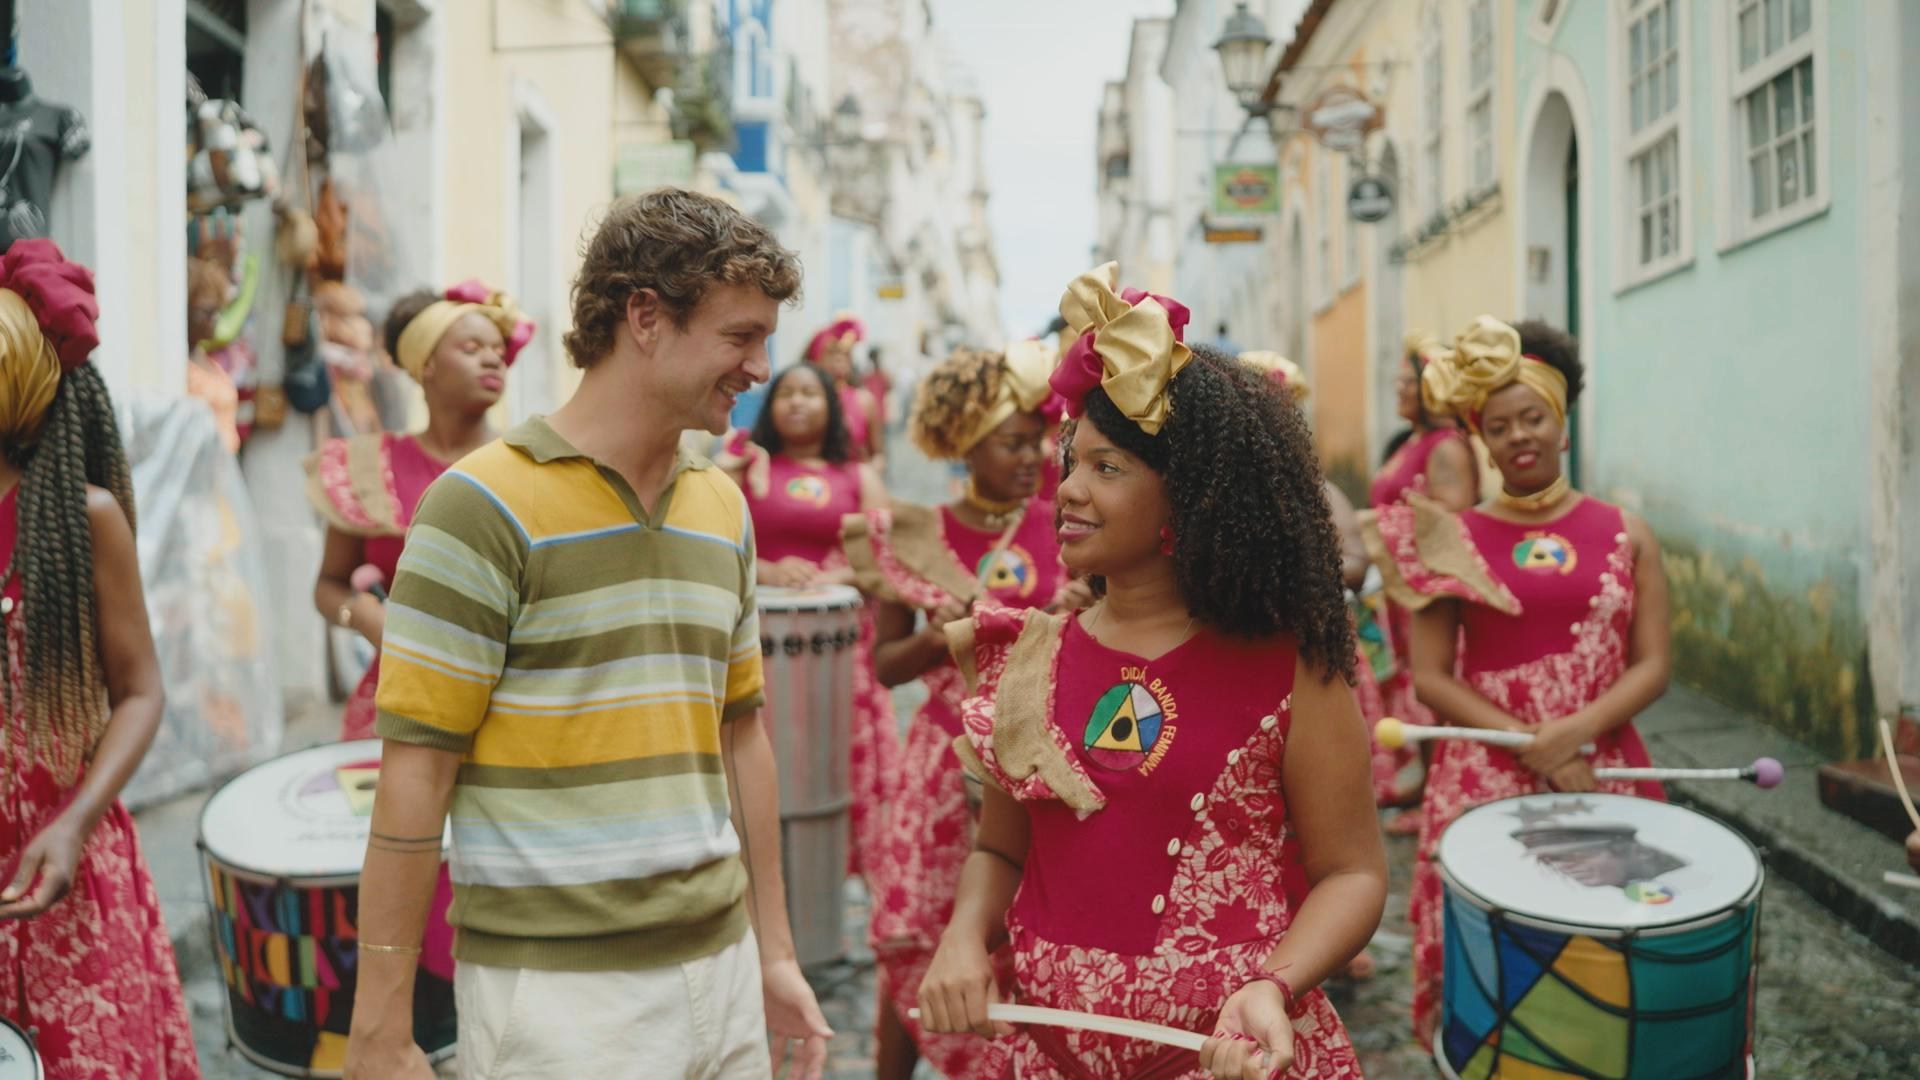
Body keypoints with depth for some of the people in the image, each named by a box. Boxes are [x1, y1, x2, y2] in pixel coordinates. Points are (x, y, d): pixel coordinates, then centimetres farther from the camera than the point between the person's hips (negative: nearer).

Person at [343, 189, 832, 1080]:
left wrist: (773, 954, 14)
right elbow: (415, 774, -11)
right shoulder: (486, 506, -11)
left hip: (718, 970, 6)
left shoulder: (723, 507, 9)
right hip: (556, 994, -6)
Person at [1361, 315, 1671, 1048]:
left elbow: (1652, 667, 2)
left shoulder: (1626, 537, 7)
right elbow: (1430, 678, -2)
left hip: (1602, 776, 1)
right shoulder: (1456, 540, 3)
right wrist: (1532, 748, -12)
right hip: (1484, 785, -1)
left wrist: (1570, 735, -14)